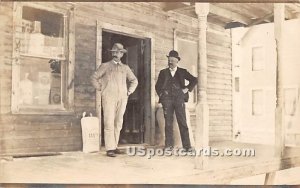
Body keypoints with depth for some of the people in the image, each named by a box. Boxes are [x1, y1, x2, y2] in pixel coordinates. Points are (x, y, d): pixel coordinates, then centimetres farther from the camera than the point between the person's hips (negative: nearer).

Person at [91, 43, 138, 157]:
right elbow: (94, 78, 9)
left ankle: (114, 146, 12)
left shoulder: (125, 68, 15)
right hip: (109, 98, -3)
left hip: (122, 98, 3)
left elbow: (134, 80, 25)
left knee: (118, 123, 4)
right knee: (109, 123, -10)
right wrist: (101, 89, 2)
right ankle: (109, 149, -9)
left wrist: (129, 91, 13)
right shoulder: (105, 66, 8)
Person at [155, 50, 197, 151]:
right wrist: (161, 94, 5)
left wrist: (187, 89, 2)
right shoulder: (163, 72, 16)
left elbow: (194, 80, 12)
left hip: (179, 99, -1)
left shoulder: (182, 72, 13)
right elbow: (157, 86, 19)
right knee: (168, 123, -1)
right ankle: (169, 145, 3)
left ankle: (187, 146, -5)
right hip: (167, 100, 1)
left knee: (182, 123, -6)